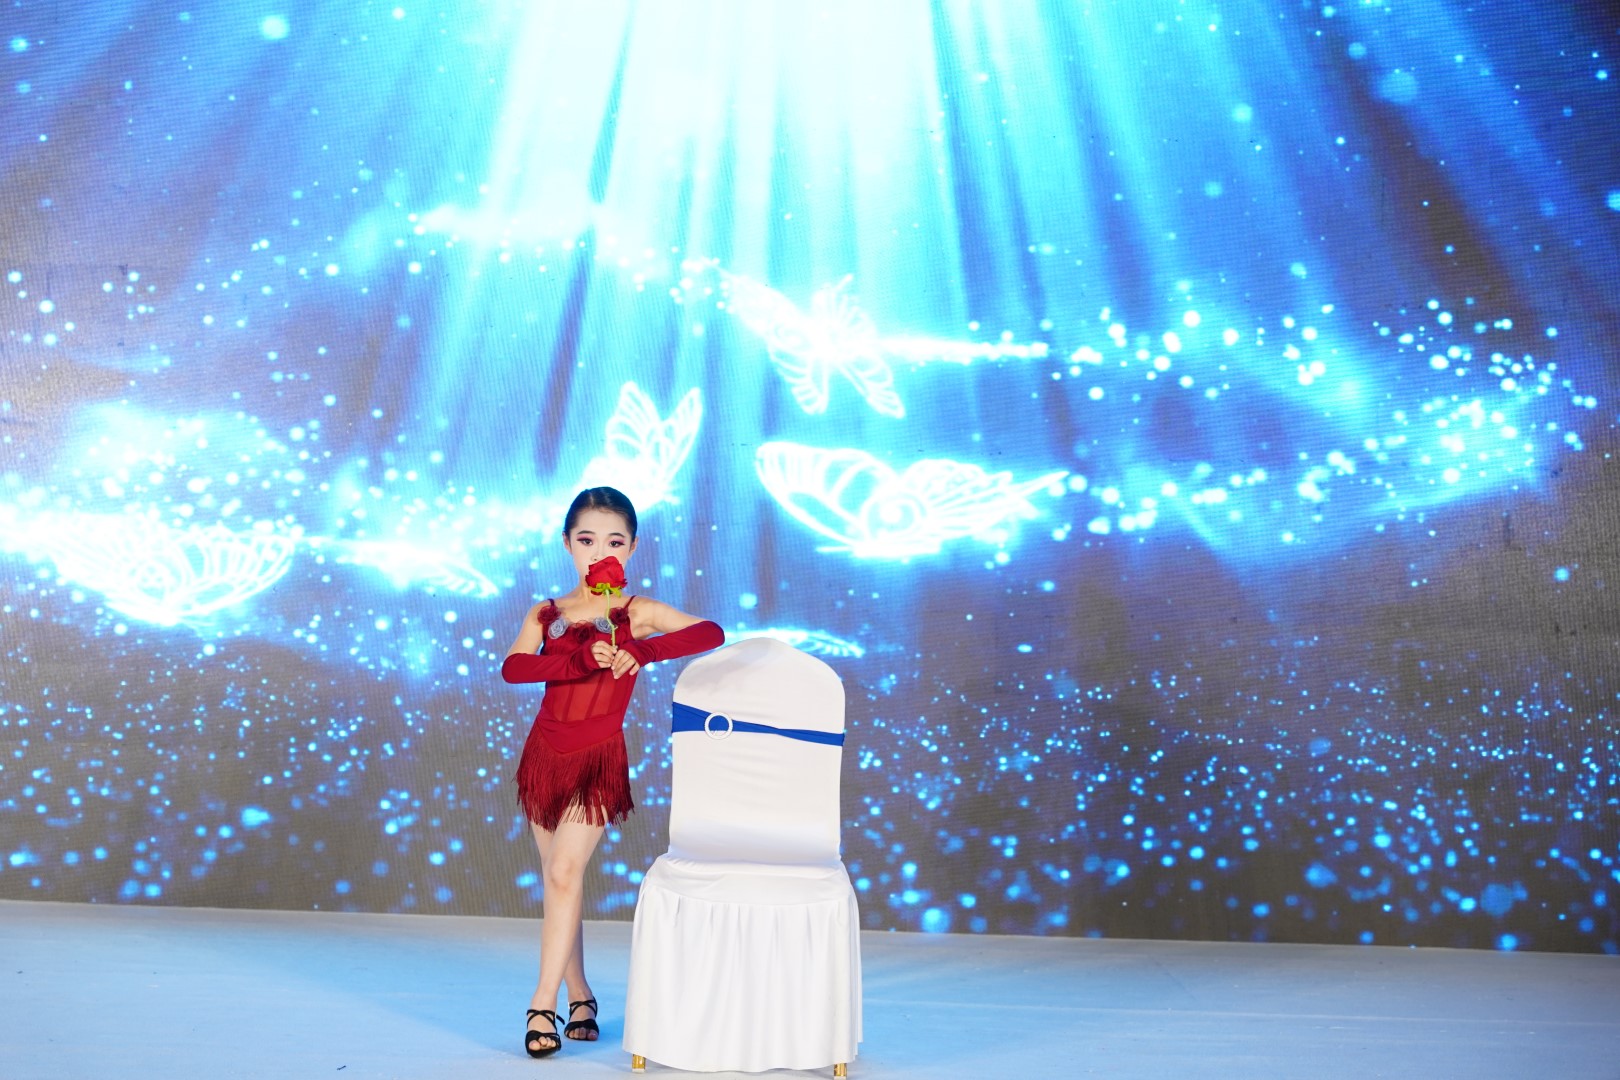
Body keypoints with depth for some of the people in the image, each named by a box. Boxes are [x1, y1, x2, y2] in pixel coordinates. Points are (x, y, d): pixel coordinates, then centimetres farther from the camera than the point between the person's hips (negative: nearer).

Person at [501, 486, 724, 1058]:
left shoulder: (636, 613, -4)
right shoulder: (546, 614, 3)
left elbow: (711, 632, -20)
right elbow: (513, 667, -16)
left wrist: (639, 653, -31)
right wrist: (584, 659, -30)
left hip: (598, 758, -4)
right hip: (545, 751, 4)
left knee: (564, 874, -11)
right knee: (556, 878, 11)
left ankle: (544, 1004, 1)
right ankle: (581, 996, 26)